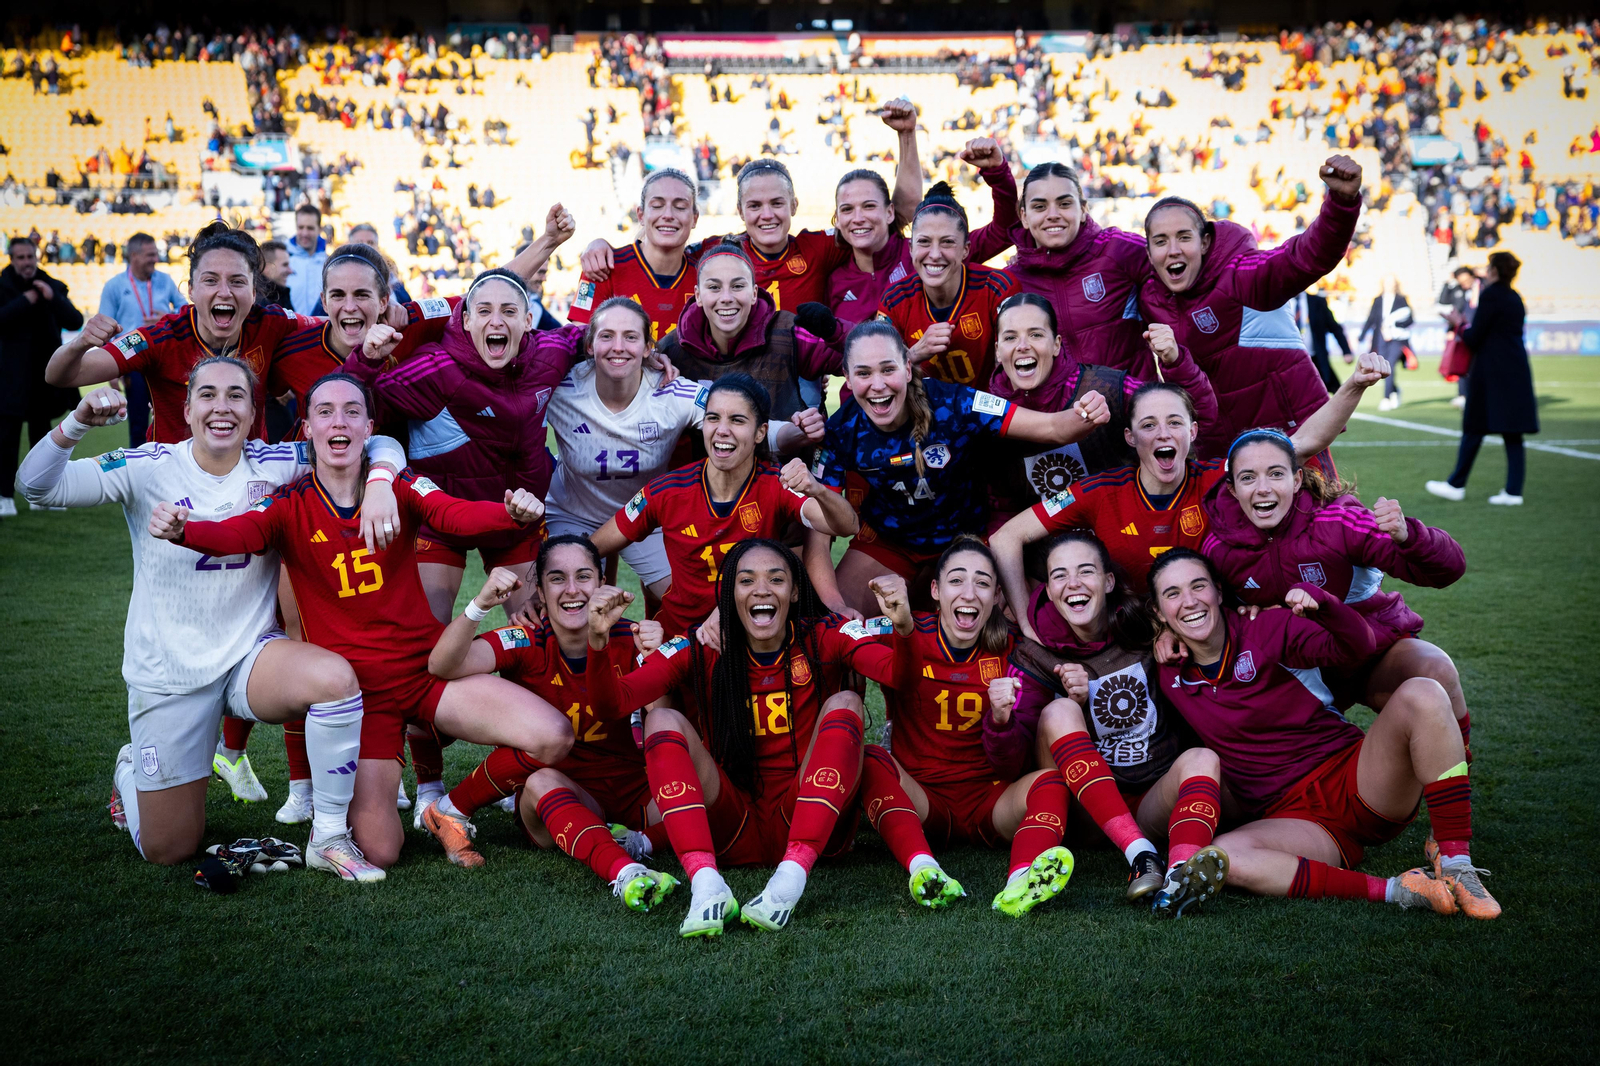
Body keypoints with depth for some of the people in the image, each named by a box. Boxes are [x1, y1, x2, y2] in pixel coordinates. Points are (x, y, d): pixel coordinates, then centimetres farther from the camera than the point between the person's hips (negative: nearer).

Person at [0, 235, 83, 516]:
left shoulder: (53, 287, 8)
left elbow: (75, 322, -3)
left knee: (41, 433, 13)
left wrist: (53, 298, -16)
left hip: (44, 375, 4)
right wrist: (25, 302, -20)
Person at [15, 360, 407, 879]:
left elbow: (379, 445, -5)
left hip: (250, 656, 1)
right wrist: (77, 423, -37)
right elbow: (38, 485, -20)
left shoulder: (273, 465, -6)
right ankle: (131, 770, 43)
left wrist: (379, 486, -27)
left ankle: (329, 837, -15)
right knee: (168, 851, 7)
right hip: (169, 674, -1)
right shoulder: (151, 468, -11)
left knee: (337, 678, -33)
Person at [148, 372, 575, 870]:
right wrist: (180, 530, -44)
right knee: (379, 852, -12)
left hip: (429, 669, 2)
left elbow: (460, 514, -20)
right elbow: (233, 534, -21)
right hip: (358, 688, -2)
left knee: (552, 737, -16)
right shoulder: (289, 506, -1)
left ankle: (451, 809, 9)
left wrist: (513, 512, -43)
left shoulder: (400, 487, 0)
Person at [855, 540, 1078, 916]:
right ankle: (923, 869, -47)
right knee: (872, 761, -26)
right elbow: (896, 679, -29)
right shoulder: (911, 637, -2)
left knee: (1049, 780, -25)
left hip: (989, 801, 1)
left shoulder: (1008, 650, 2)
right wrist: (901, 627, -51)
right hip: (919, 797, -1)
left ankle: (1022, 883, -51)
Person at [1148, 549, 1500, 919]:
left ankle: (1454, 862, -23)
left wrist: (1318, 600, -29)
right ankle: (1389, 891, -31)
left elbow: (1357, 649, -14)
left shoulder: (1268, 629, -2)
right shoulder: (1170, 677, 5)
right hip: (1295, 820, 1)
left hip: (1357, 784, 0)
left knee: (1421, 695, -26)